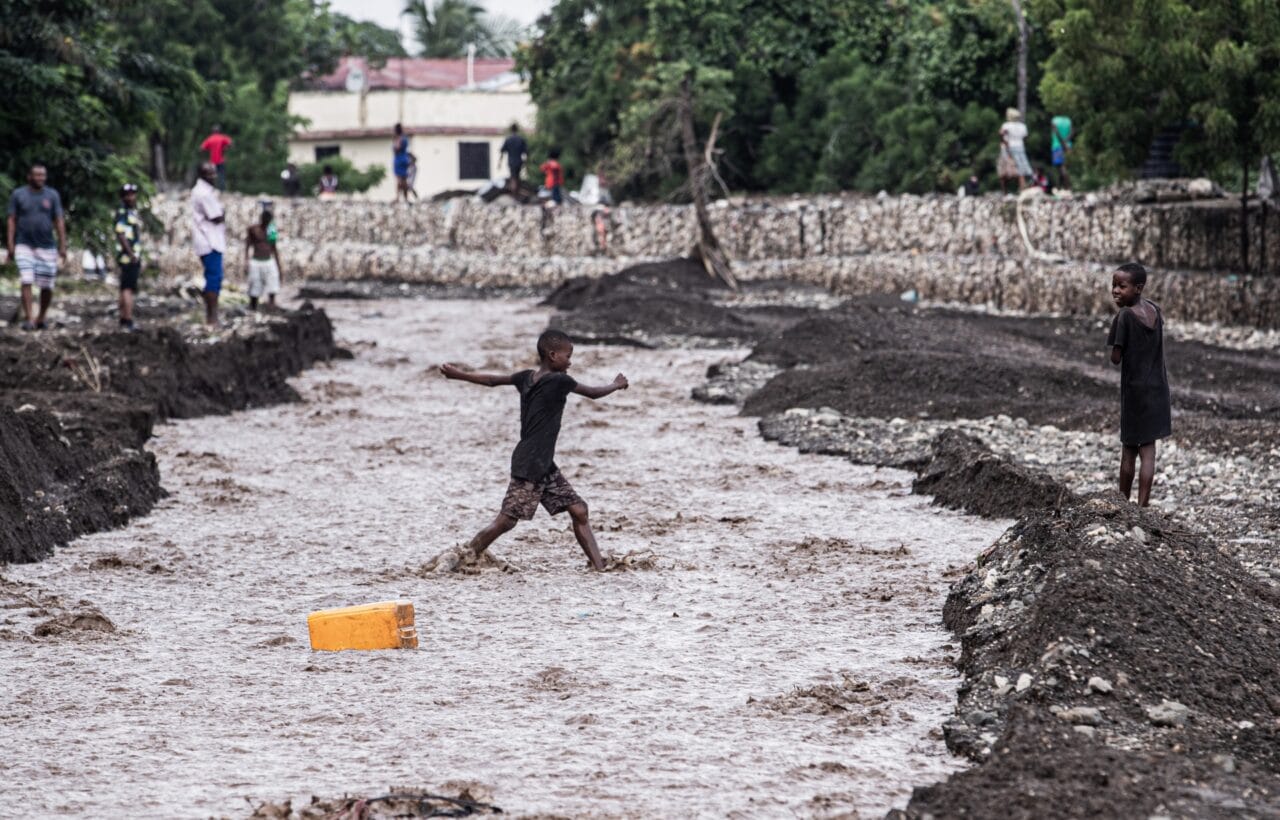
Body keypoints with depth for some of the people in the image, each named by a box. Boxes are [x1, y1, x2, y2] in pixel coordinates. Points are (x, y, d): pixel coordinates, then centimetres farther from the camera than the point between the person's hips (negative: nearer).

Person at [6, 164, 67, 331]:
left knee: (47, 286, 3)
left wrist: (63, 246, -2)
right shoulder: (18, 195, 3)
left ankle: (41, 318, 20)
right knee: (26, 282, -14)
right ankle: (28, 319, -16)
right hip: (24, 246, -1)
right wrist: (10, 245, -5)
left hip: (47, 247, 1)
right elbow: (12, 221, 4)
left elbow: (59, 222, 4)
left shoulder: (52, 195, 5)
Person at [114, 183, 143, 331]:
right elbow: (120, 235, -19)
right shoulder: (122, 213, -11)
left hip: (135, 256, 10)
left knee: (127, 289, 11)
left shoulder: (134, 212, 19)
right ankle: (128, 321, -17)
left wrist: (139, 258, 23)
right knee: (128, 288, -13)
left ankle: (124, 320, 15)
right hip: (128, 257, -10)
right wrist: (131, 254, -21)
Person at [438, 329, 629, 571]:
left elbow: (493, 379, 19)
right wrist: (616, 385, 20)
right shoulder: (559, 381, -13)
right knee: (506, 520, -9)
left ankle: (599, 566, 3)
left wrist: (460, 375, 31)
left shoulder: (526, 377, 8)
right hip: (528, 465, -10)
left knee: (579, 511, 5)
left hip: (545, 465, 10)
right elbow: (594, 393, 0)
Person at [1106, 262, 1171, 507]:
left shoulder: (1124, 316, -16)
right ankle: (1142, 504, 1)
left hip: (1135, 390, -5)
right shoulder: (1154, 309, 2)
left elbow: (1115, 358, -14)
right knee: (1148, 450, 4)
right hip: (1158, 389, 5)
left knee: (1128, 450, 8)